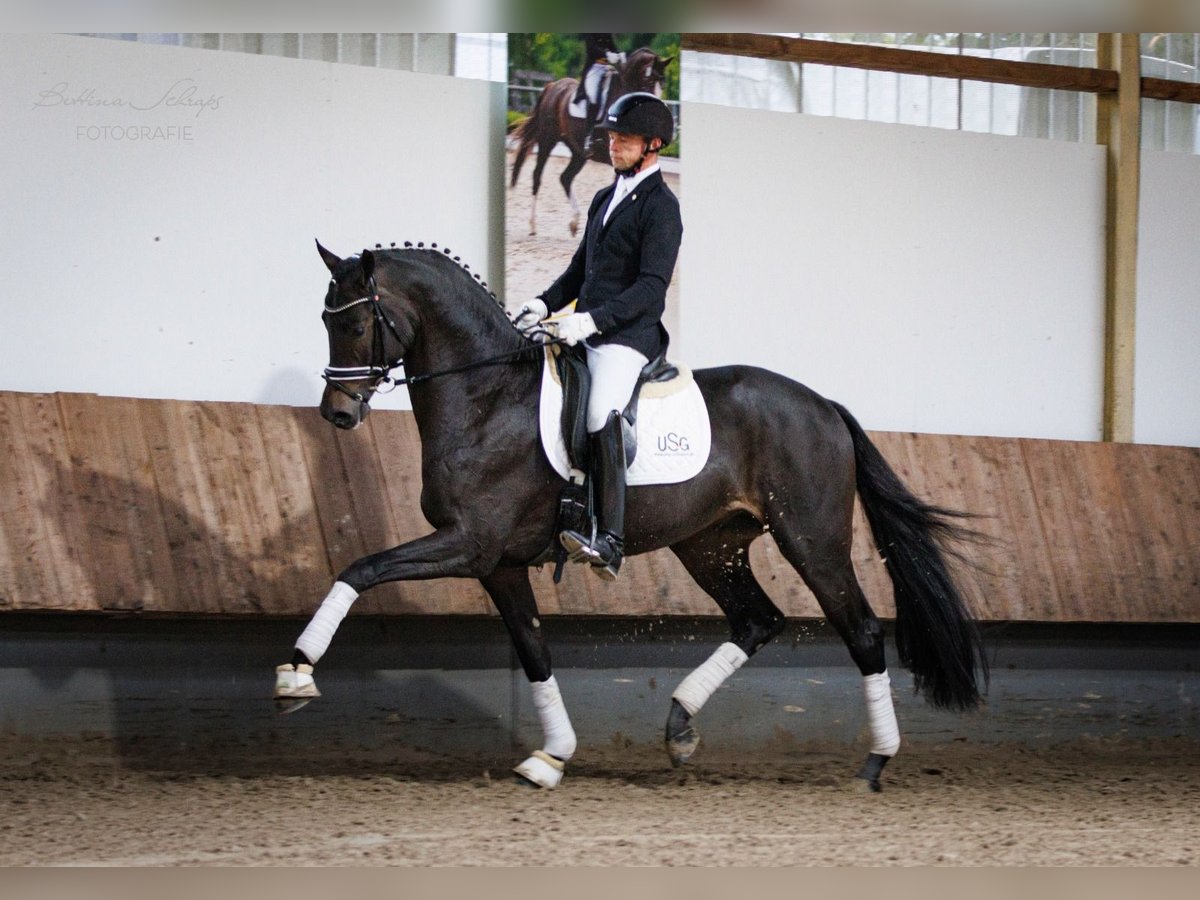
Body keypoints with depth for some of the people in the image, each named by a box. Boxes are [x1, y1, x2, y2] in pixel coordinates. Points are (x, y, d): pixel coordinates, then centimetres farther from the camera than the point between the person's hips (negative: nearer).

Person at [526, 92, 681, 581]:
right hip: (584, 333, 10)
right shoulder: (605, 198, 19)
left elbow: (651, 287, -16)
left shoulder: (660, 206, -7)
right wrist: (544, 304, 9)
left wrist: (591, 320, -25)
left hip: (629, 338, -10)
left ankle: (610, 543, -38)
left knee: (602, 417, -29)